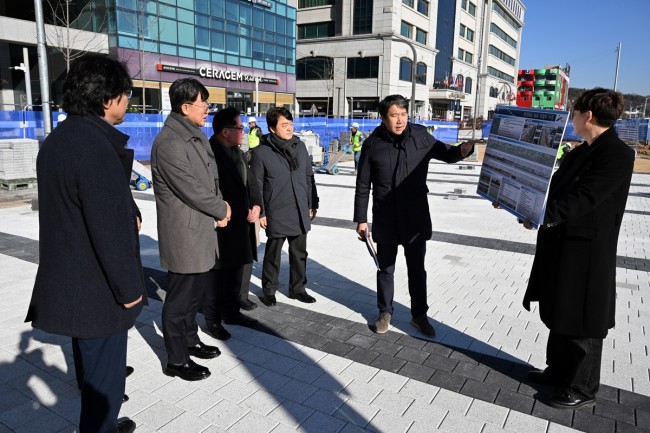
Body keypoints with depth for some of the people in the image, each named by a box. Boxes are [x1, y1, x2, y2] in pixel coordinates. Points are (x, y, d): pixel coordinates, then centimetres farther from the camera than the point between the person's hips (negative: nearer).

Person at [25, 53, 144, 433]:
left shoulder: (58, 139, 8)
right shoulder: (97, 147, -23)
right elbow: (110, 230, -24)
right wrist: (129, 289, -14)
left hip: (68, 282, 10)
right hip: (97, 290, -10)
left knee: (92, 364, 26)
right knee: (104, 377, 8)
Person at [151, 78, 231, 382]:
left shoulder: (197, 136, 11)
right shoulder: (169, 143, -19)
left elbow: (212, 177, 15)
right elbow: (191, 189, -20)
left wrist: (221, 205, -1)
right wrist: (222, 211, -6)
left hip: (203, 231, 9)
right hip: (184, 234, -9)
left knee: (198, 288, 21)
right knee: (180, 297, 4)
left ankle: (190, 340, 40)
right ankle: (176, 360, 20)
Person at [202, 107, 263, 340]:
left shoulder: (236, 152, 12)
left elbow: (250, 181, 14)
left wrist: (256, 205, -4)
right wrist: (244, 213, -17)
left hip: (241, 224, 9)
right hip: (221, 226, -8)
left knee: (236, 271, 18)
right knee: (217, 274, 4)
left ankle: (232, 312, 33)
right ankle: (212, 319, 19)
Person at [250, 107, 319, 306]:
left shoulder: (300, 146, 5)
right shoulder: (262, 152, -9)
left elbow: (309, 177, 11)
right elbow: (256, 186, -6)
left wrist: (312, 204, 11)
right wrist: (260, 213, -7)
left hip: (300, 213, 5)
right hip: (276, 214, -4)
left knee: (299, 252, 14)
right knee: (273, 254, 9)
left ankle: (297, 288, 31)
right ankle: (269, 290, 27)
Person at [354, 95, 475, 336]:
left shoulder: (420, 136, -3)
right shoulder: (372, 144, -6)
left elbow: (445, 154, 10)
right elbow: (363, 186, -2)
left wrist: (463, 150, -13)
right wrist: (361, 219, -2)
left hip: (416, 218, 1)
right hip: (385, 220, -1)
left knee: (417, 269, 12)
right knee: (385, 268, 14)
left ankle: (419, 315, 29)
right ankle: (385, 312, 33)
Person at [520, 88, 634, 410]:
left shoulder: (617, 154, -16)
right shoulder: (579, 152, 11)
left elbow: (583, 198, -25)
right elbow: (553, 188, 14)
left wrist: (543, 217, -29)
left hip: (587, 253, -9)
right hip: (561, 246, 9)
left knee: (581, 322, 4)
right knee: (558, 314, 18)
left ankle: (582, 389, 21)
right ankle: (559, 372, 35)